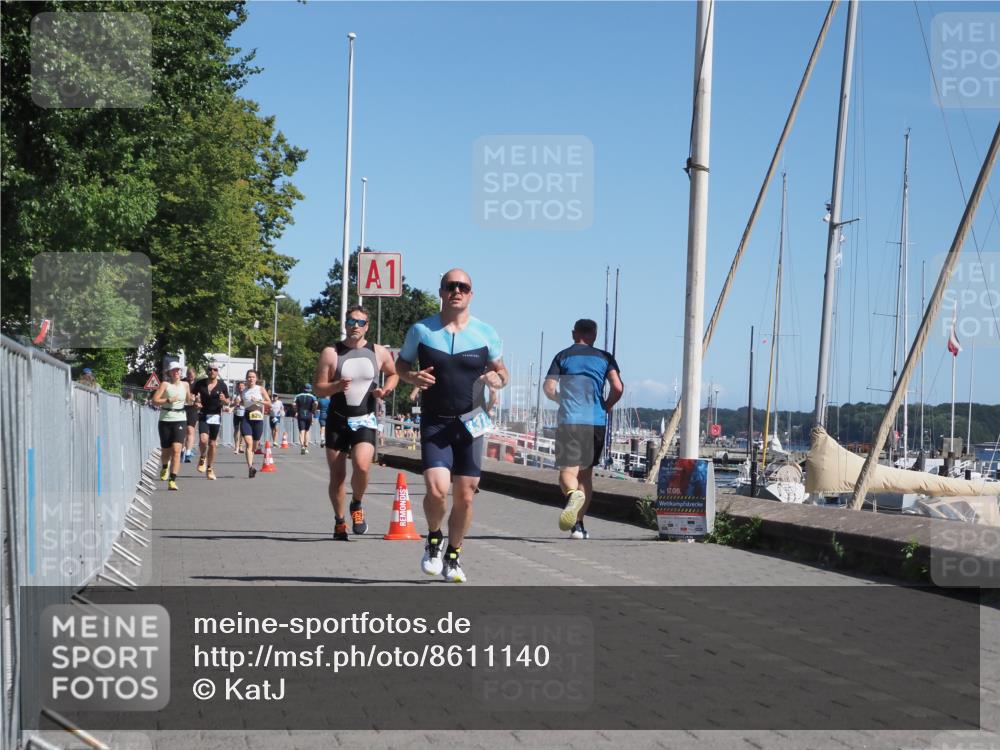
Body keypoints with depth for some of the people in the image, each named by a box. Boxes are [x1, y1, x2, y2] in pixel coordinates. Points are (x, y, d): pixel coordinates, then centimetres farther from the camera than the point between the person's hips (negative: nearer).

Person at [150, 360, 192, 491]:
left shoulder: (185, 384, 8)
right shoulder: (165, 384, -3)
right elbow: (154, 400, -10)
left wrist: (193, 402, 3)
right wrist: (169, 400, -19)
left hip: (180, 420, 1)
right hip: (165, 420, -1)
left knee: (176, 450, -14)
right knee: (166, 451, 10)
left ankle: (172, 481, -17)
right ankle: (165, 467, 46)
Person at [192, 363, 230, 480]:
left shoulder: (222, 385, 2)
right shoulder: (200, 383, 2)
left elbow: (227, 402, 8)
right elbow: (192, 397, 13)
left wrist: (224, 400, -15)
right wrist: (195, 401, -9)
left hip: (216, 416, 1)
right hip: (203, 415, -1)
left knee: (213, 444, 3)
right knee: (203, 439, -21)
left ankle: (209, 468, 19)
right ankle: (202, 458, 9)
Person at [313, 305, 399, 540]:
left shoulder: (379, 353, 3)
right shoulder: (331, 353, -1)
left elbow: (394, 374, 21)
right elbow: (317, 388, -1)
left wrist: (385, 389, 0)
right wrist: (337, 386, -21)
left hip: (365, 420, 0)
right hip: (337, 419, 1)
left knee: (362, 466, -22)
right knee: (337, 475, 4)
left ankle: (357, 505, 6)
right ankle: (339, 520, 23)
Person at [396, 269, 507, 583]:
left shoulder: (486, 333, 2)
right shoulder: (421, 330, 1)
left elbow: (501, 371, 13)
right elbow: (401, 363, 13)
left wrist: (498, 379, -11)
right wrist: (413, 376, -10)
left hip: (470, 423, 2)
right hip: (434, 423, -2)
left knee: (464, 496, 4)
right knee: (437, 489, -18)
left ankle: (453, 557, 24)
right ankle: (433, 539, 12)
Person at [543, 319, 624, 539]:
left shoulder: (563, 356, 7)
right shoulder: (604, 358, 9)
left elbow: (549, 388, -1)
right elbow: (618, 388, -3)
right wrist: (606, 406, 14)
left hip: (569, 420, -2)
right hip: (597, 421, 2)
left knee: (567, 471, -6)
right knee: (586, 473, 13)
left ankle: (573, 495, -41)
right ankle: (578, 525, 10)